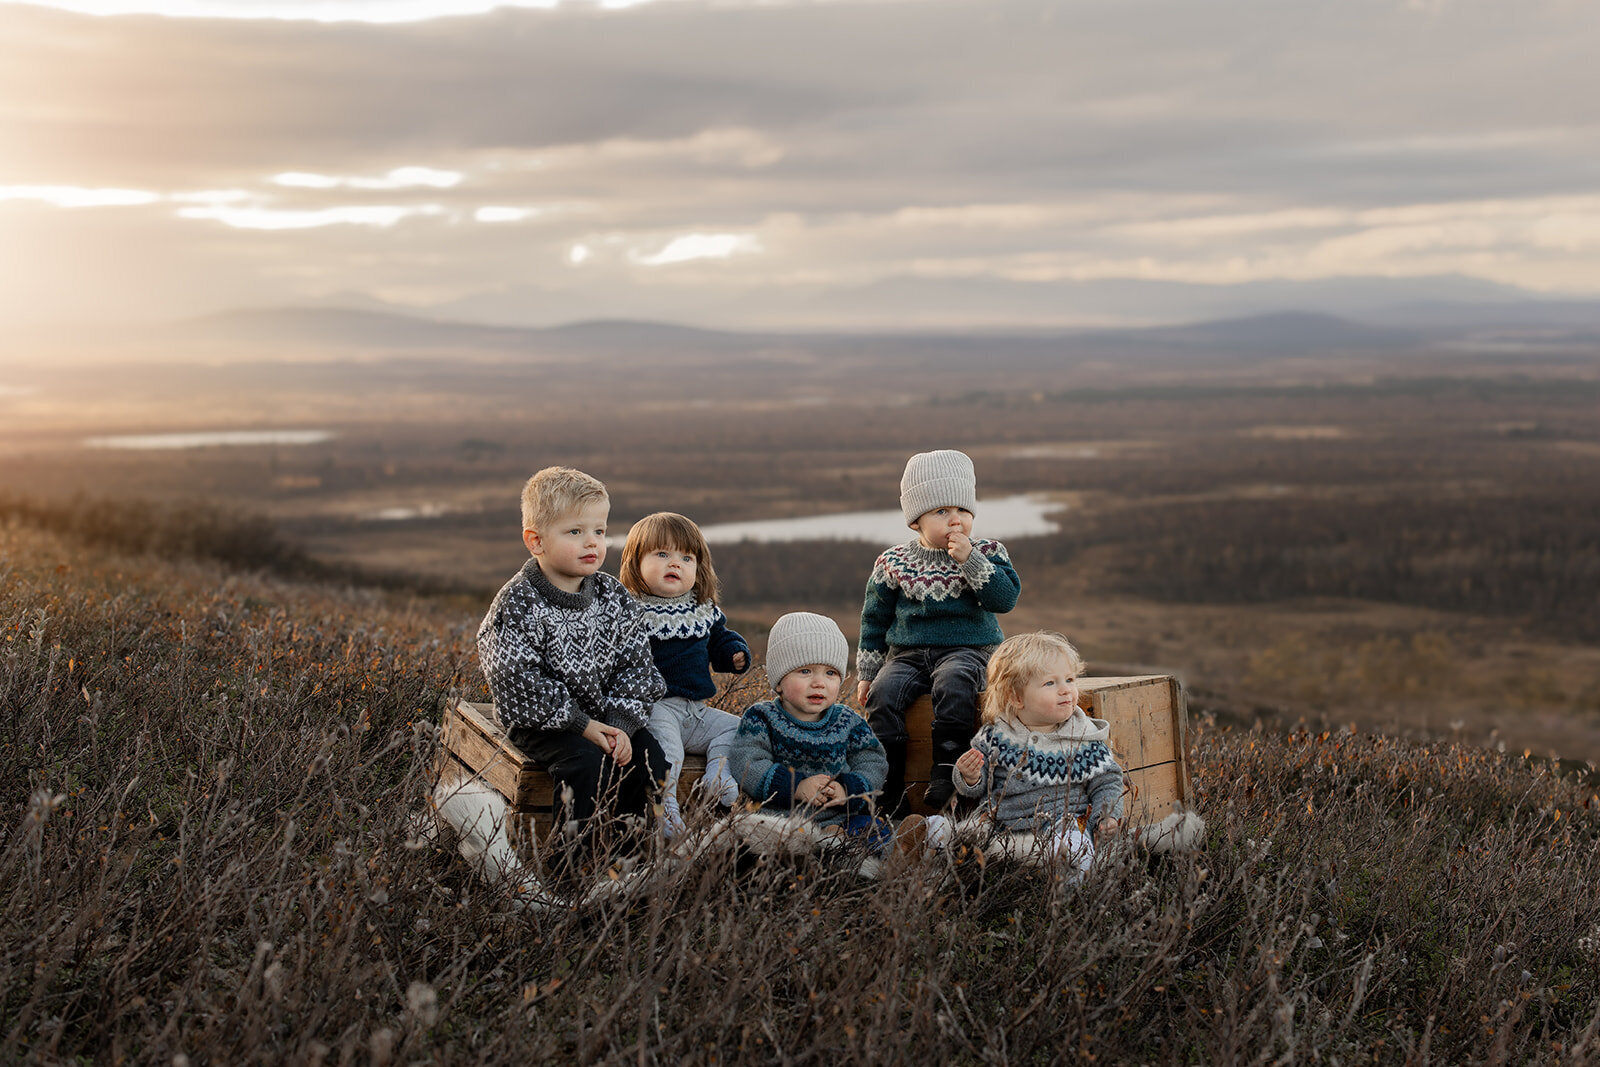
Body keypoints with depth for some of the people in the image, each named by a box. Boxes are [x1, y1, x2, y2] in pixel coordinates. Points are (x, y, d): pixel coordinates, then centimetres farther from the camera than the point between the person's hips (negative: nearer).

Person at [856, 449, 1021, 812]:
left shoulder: (987, 554, 3)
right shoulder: (893, 564, 6)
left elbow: (1005, 599, -11)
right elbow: (875, 619, 14)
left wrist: (969, 560, -18)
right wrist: (867, 672, 12)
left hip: (967, 650, -2)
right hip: (907, 654, 2)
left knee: (952, 684, -36)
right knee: (883, 693, -26)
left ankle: (946, 772, -28)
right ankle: (888, 791, -19)